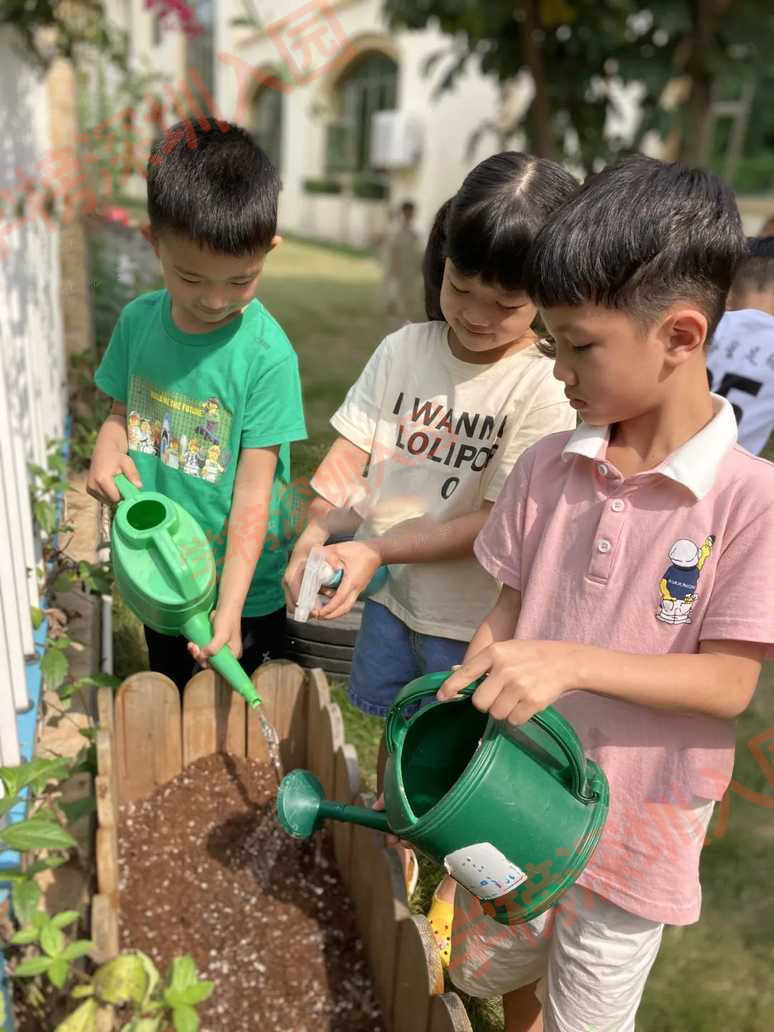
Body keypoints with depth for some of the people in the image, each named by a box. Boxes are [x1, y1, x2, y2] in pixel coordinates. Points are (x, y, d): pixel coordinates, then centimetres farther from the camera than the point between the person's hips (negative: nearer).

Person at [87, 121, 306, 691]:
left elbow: (253, 489, -22)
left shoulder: (268, 354, -23)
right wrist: (108, 447, -16)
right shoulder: (139, 321, -7)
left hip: (245, 588, -5)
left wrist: (229, 610, -24)